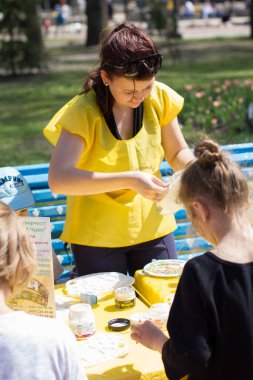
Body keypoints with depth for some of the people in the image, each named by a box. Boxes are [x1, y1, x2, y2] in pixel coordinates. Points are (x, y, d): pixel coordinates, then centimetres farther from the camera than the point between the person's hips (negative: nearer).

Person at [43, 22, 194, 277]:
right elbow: (59, 180, -32)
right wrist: (129, 180, -38)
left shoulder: (160, 98, -7)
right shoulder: (82, 113, -19)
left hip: (153, 229, 4)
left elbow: (177, 153, 7)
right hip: (97, 238, -3)